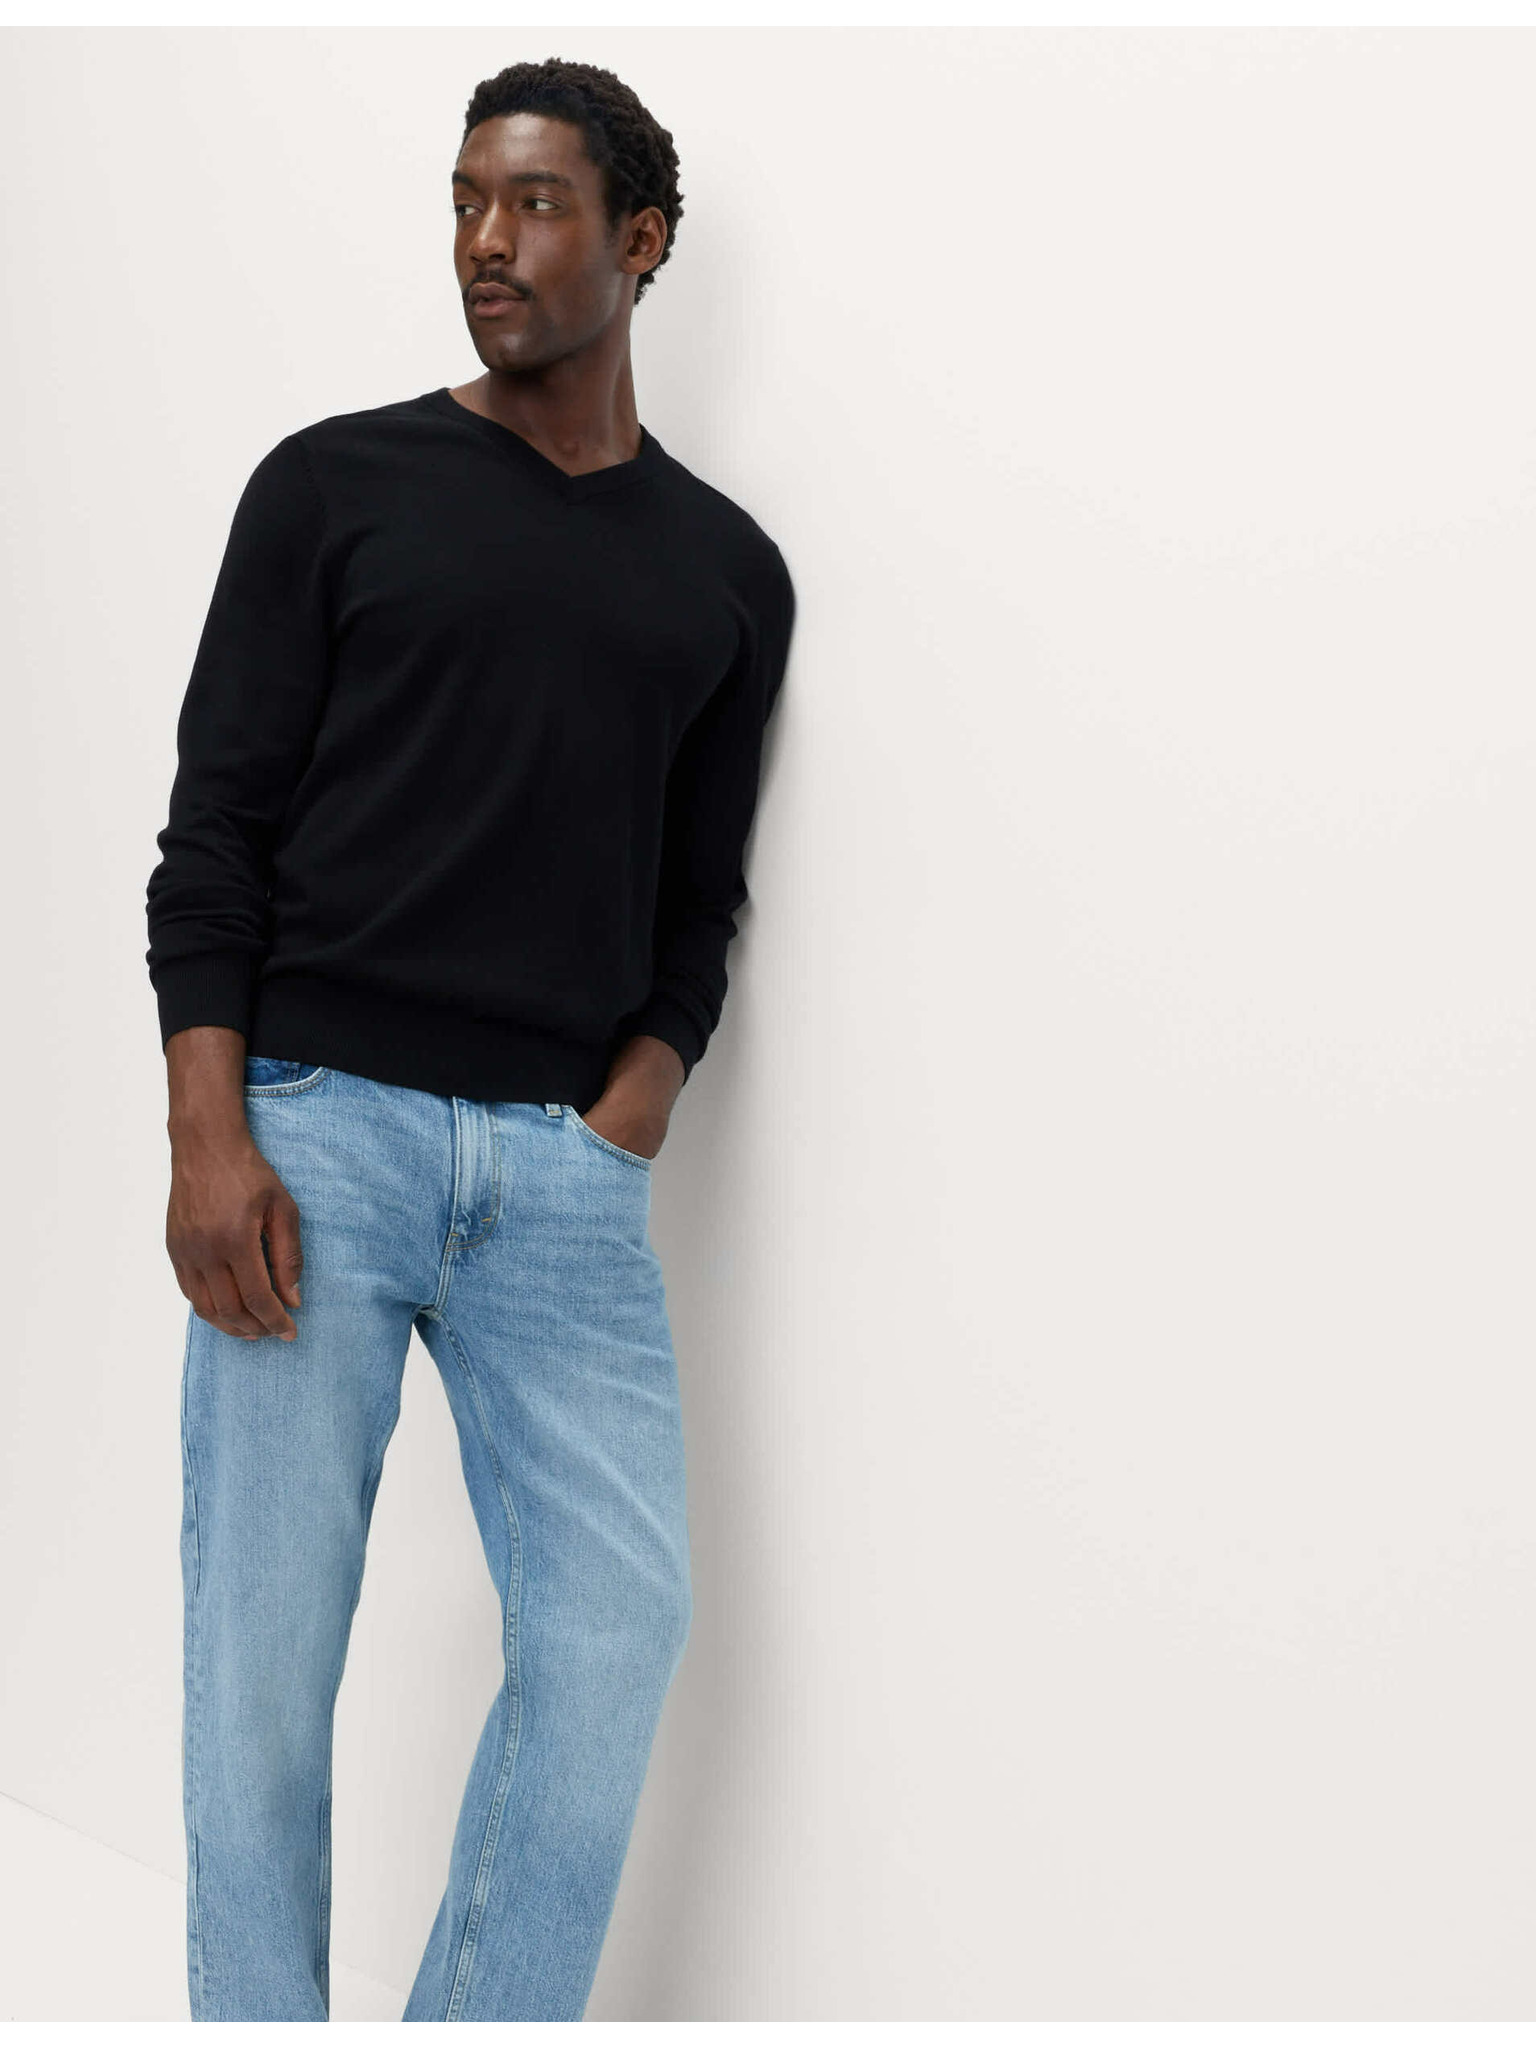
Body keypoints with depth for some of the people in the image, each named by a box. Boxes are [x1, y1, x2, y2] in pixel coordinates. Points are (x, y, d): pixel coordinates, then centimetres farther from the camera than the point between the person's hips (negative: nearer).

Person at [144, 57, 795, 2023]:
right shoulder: (336, 484, 6)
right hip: (311, 1123, -2)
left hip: (566, 1163, 2)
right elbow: (216, 821, 1)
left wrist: (624, 1124, -2)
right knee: (264, 1653, -2)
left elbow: (701, 898, 16)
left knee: (620, 1620, -6)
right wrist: (207, 1137, -10)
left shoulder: (724, 571, 14)